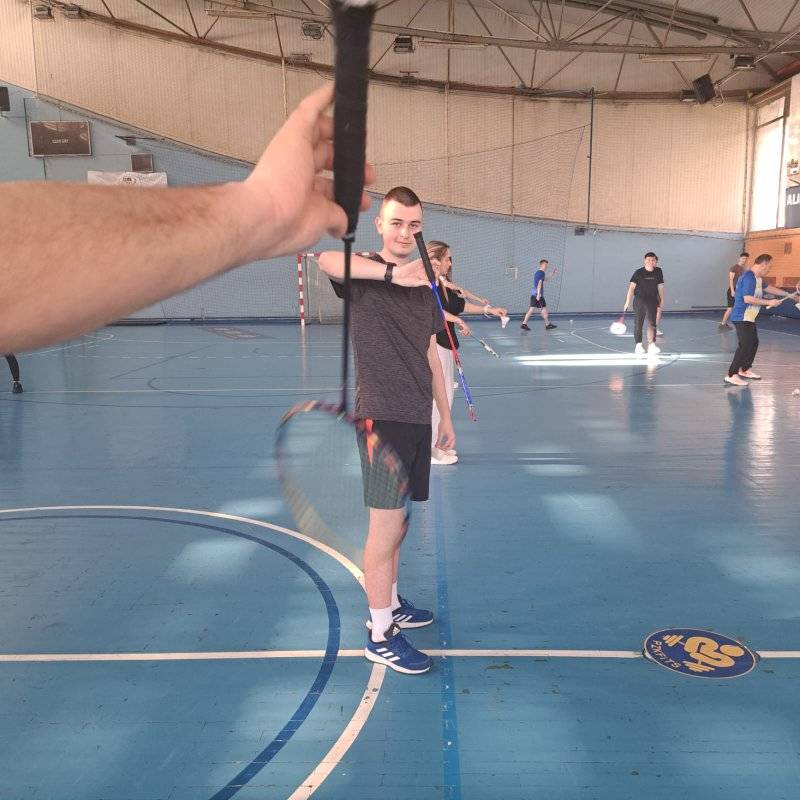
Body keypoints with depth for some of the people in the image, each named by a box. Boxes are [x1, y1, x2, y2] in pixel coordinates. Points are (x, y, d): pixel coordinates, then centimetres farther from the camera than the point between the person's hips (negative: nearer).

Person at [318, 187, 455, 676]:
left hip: (418, 418, 7)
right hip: (382, 416, -7)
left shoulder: (423, 286, 14)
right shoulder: (366, 276, -7)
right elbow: (327, 260, -32)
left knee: (397, 521, 18)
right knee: (386, 525, -3)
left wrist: (445, 415, 19)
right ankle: (380, 637, 10)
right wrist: (393, 273, -38)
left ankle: (389, 604, 35)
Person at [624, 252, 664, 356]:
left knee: (652, 323, -11)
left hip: (652, 300, 2)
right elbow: (632, 287, -11)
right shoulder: (638, 272, -6)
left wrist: (662, 299, 12)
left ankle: (651, 344, -18)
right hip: (639, 300, -1)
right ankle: (638, 345, 18)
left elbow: (660, 286, 12)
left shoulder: (658, 271, 4)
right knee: (638, 323, 5)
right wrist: (627, 302, -18)